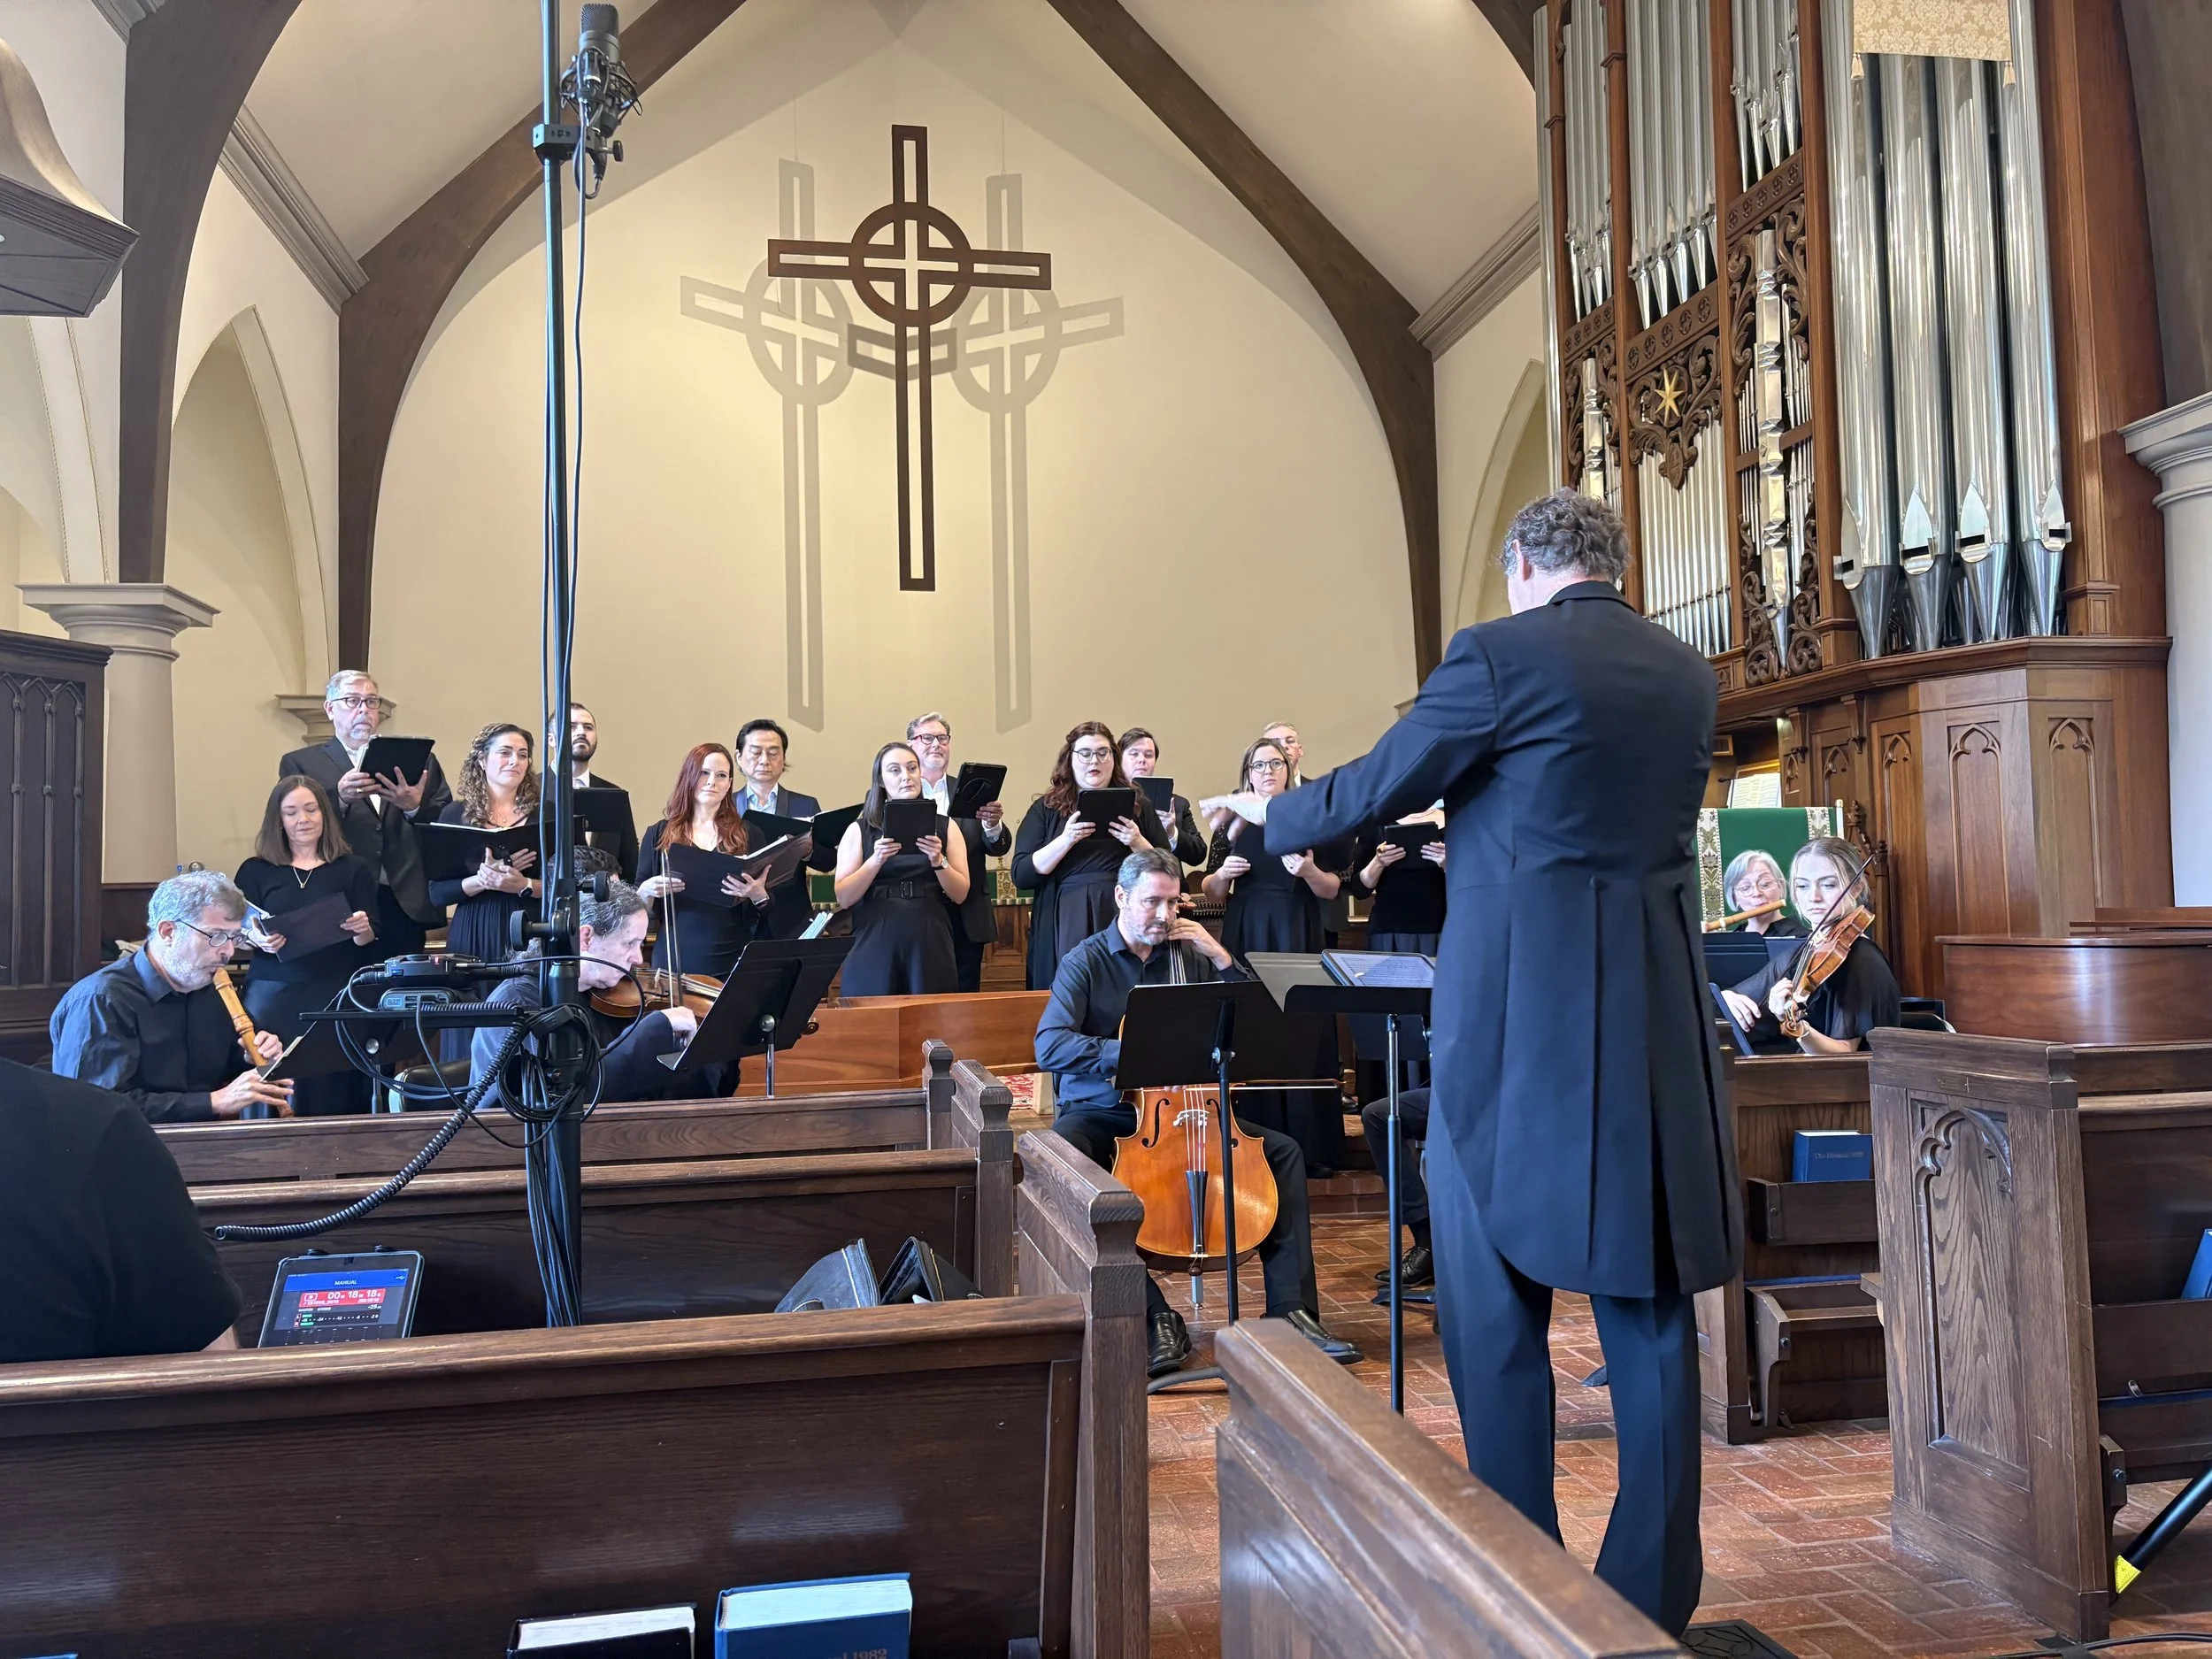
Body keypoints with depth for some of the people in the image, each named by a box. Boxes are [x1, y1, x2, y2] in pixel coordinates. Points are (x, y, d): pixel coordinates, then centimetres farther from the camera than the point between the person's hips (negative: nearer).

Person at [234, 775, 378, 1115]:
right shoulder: (255, 871, 10)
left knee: (333, 1100, -5)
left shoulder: (353, 870, 8)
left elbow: (370, 946, 4)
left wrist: (363, 930, -19)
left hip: (336, 999, -1)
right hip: (272, 998, 1)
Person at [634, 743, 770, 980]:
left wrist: (758, 895, -17)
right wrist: (646, 891, -15)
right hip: (675, 962, 0)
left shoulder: (747, 835, 3)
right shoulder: (660, 834, 5)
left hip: (733, 963, 0)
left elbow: (770, 908, 4)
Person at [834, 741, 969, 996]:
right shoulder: (859, 831, 6)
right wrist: (876, 861, -15)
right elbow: (843, 898, -1)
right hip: (874, 945, -1)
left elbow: (960, 894, 5)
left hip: (930, 943, 1)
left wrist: (938, 861, -12)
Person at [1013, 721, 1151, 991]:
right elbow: (1021, 876, -1)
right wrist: (1066, 840, -13)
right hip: (1065, 922, -1)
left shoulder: (1135, 805, 10)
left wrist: (1137, 843, -9)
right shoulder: (1046, 809, 8)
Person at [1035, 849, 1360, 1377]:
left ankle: (1290, 1307, -12)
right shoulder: (1085, 963, -4)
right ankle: (1155, 1315, -31)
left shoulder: (1189, 957, 8)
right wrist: (1131, 1050, -32)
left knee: (1283, 1151, -12)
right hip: (1100, 1111, -4)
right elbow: (1050, 1047, -19)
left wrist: (1219, 956, -5)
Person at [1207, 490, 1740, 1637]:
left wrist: (1268, 813, 17)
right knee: (1649, 1303, 12)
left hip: (1517, 1013, -6)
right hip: (1657, 1015, 6)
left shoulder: (1499, 655, -8)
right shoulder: (1686, 674, 10)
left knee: (1495, 1305, 7)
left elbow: (1374, 790, -3)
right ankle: (1654, 1589, 21)